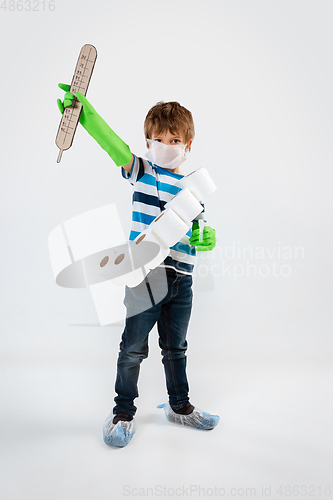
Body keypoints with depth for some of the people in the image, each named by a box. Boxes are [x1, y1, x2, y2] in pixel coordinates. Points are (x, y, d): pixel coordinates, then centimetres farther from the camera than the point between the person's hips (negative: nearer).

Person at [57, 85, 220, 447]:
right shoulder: (143, 172, -1)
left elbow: (199, 233, 13)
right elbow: (118, 150, -21)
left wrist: (206, 238, -11)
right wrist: (87, 116, -38)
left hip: (181, 279, 4)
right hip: (145, 274, -3)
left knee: (175, 347, 17)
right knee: (134, 346, 3)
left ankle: (179, 406, 37)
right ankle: (123, 412, 23)